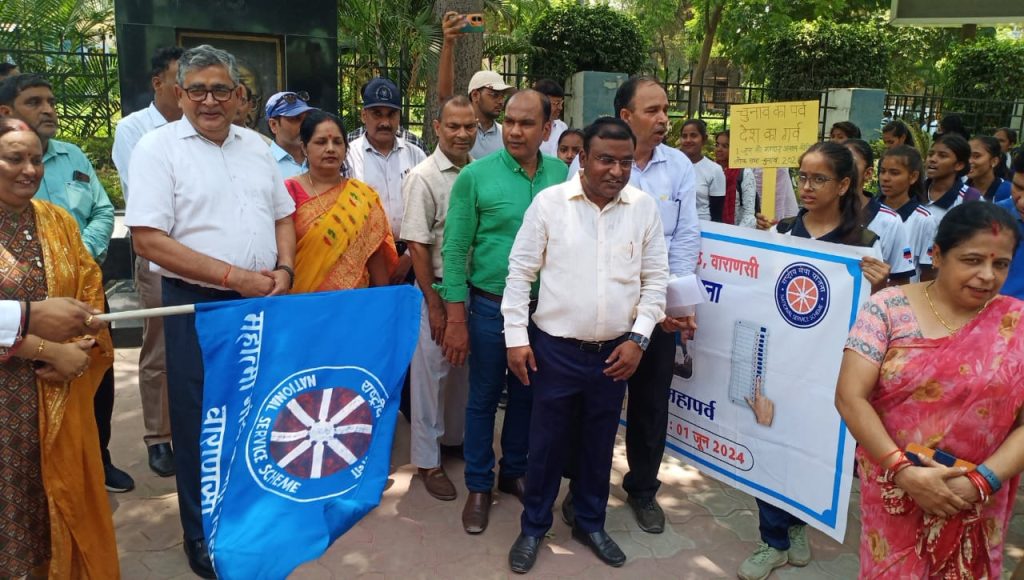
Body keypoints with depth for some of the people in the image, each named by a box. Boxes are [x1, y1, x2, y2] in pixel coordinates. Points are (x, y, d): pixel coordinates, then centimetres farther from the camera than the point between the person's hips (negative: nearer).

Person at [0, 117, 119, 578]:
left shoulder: (58, 221, 8)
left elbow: (91, 294, 7)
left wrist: (78, 355, -8)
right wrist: (51, 351, -17)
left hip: (63, 394, 4)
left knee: (69, 495, 13)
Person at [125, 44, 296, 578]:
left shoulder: (255, 145, 10)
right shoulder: (158, 147, -7)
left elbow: (282, 216, 16)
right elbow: (148, 239, -15)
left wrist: (283, 269, -4)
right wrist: (235, 277, -18)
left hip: (263, 304, 5)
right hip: (198, 306, -5)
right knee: (202, 422, 6)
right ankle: (204, 537, 25)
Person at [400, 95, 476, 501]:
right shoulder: (424, 177, -11)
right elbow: (417, 245, -12)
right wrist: (435, 304, -13)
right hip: (437, 288, -5)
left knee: (466, 368, 17)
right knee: (431, 372, 4)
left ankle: (455, 436, 37)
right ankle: (427, 459, 17)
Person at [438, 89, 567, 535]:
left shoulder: (563, 176, -2)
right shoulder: (475, 176, -10)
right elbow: (455, 249, -9)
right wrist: (456, 319, -11)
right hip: (490, 307, -3)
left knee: (526, 396, 18)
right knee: (483, 398, 10)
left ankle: (514, 472, 38)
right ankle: (479, 486, 28)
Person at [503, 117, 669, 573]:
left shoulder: (645, 209, -1)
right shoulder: (549, 202, -8)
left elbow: (655, 280, 5)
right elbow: (520, 272, -3)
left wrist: (638, 337, -3)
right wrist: (516, 336, -6)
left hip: (615, 352, 2)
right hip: (554, 348, -2)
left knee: (599, 442, 17)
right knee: (546, 441, 11)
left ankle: (590, 523, 38)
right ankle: (533, 526, 31)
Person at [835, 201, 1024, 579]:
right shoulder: (888, 308, -10)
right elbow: (850, 396, -15)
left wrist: (981, 481, -18)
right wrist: (903, 470, -21)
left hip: (976, 503, 1)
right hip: (893, 490, -1)